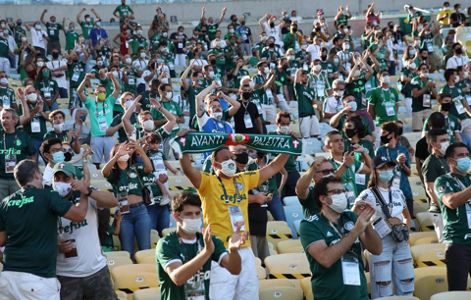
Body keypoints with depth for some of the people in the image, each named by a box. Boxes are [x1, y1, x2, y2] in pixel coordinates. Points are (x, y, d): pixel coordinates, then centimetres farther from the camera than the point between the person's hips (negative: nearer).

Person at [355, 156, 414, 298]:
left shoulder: (398, 192, 12)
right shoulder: (368, 194, -4)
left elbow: (407, 217, 23)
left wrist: (404, 226, 4)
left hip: (401, 241, 6)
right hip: (380, 242, -6)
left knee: (406, 282, 8)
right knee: (383, 286, -6)